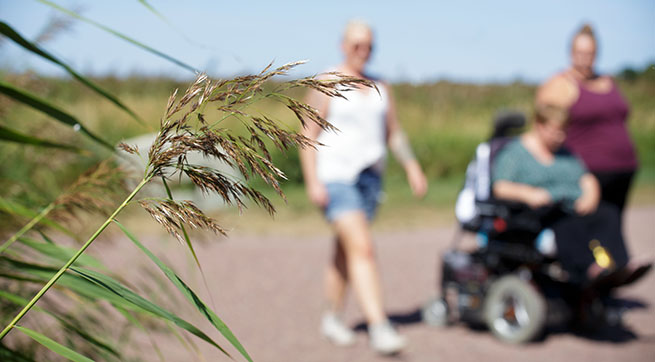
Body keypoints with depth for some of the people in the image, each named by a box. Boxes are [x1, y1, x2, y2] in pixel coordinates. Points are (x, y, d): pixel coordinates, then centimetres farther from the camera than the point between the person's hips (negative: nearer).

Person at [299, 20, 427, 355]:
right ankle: (379, 328, -23)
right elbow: (308, 135, -7)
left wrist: (412, 166, 3)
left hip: (370, 177, 6)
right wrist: (312, 181, -16)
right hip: (335, 178, -6)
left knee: (345, 251, 14)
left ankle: (332, 318, 28)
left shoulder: (380, 88, 14)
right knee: (362, 248, -18)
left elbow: (394, 132, 17)